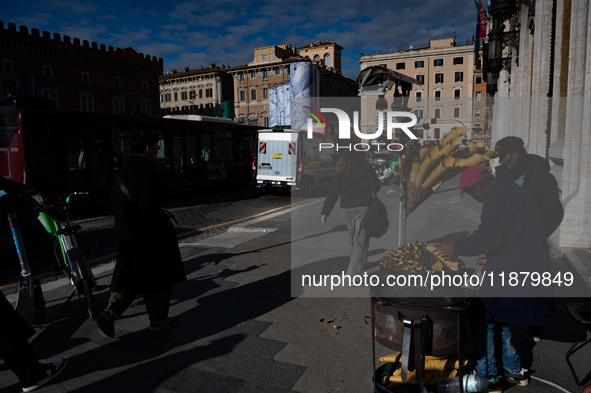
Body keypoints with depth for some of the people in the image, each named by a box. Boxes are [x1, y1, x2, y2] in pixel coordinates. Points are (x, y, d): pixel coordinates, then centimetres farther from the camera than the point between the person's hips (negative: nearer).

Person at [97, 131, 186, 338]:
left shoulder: (121, 171, 10)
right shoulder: (147, 171, -19)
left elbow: (116, 204, 14)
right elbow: (149, 206, -27)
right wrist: (165, 221, -13)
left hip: (127, 235, 8)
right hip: (150, 236, -8)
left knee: (130, 278, 16)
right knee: (158, 277, 9)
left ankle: (110, 313, 1)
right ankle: (158, 319, 22)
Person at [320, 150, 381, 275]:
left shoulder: (341, 172, 4)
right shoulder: (367, 169, -3)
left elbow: (333, 192, 2)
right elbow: (376, 188, 1)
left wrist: (325, 212, 4)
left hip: (347, 209, 4)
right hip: (363, 207, -4)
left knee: (353, 240, 20)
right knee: (361, 242, -4)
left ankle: (353, 264, 30)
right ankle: (353, 273, -11)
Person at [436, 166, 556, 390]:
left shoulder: (497, 198, -18)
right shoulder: (508, 188, 14)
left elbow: (488, 239, -22)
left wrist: (456, 247, -11)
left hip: (512, 271, -10)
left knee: (481, 317, 0)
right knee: (497, 315, 21)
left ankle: (487, 376, 10)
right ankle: (514, 369, 32)